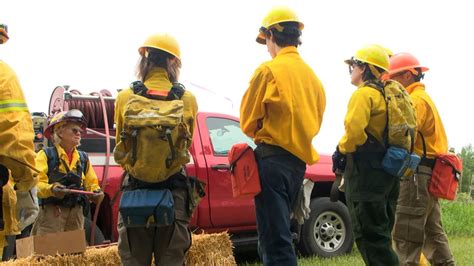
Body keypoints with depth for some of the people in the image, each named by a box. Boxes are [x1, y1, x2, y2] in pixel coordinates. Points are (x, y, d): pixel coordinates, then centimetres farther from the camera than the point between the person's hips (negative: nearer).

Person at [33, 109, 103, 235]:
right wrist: (52, 189, -30)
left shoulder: (83, 158, 15)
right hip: (51, 211, -5)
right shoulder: (46, 155, -1)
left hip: (76, 212, 5)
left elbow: (92, 184, 15)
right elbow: (37, 184, -10)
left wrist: (96, 192, -7)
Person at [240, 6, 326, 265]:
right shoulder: (311, 75, 13)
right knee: (279, 235, 17)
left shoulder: (269, 70, -8)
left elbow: (248, 122, -3)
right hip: (299, 160, 8)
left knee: (275, 243, -8)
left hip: (272, 159, -8)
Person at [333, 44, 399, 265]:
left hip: (367, 172, -9)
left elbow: (354, 130, -24)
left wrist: (341, 151, -7)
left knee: (370, 236, -7)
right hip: (387, 171, 10)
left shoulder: (363, 93, -10)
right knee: (380, 235, 15)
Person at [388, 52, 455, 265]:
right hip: (429, 174, 11)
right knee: (432, 233, 15)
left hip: (417, 174, -11)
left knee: (406, 236, -10)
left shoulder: (417, 100, -10)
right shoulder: (423, 98, 22)